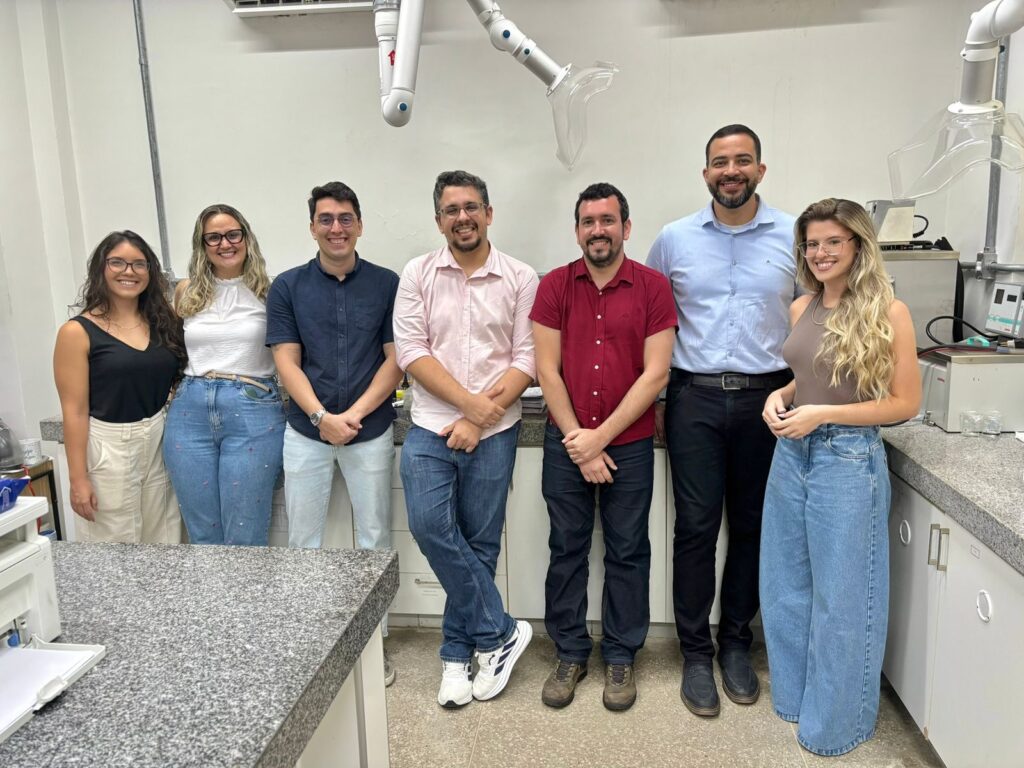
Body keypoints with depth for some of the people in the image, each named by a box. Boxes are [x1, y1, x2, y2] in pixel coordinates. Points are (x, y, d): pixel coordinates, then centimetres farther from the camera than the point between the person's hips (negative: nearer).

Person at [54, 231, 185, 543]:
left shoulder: (163, 322, 8)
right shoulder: (79, 332, -6)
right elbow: (74, 411, -9)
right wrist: (78, 479, -11)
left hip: (162, 444, 4)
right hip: (108, 449, -4)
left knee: (162, 546, 12)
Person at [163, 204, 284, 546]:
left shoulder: (268, 291, 2)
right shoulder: (187, 292, 11)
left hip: (253, 412, -3)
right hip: (190, 411, 3)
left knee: (245, 536, 2)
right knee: (202, 534, 11)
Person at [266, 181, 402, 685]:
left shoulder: (386, 284, 0)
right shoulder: (287, 287, 2)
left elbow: (395, 359, -3)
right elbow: (287, 362, -2)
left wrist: (355, 414, -14)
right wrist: (322, 417, -16)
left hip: (371, 431, 0)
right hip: (306, 431, 1)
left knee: (374, 539, 8)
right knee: (303, 541, 9)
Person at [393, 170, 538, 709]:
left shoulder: (520, 279, 2)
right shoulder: (418, 274, 4)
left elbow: (526, 360, -3)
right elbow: (411, 351, -4)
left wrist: (479, 419, -13)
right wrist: (473, 401, -13)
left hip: (494, 433, 0)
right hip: (431, 427, 1)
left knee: (479, 543, 6)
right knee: (430, 526, -15)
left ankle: (457, 654, 24)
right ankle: (500, 633, 4)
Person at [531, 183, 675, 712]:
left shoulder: (653, 287, -3)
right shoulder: (555, 286, 1)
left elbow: (656, 374, -8)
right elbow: (547, 370, -3)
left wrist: (601, 436, -12)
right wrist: (577, 441, -9)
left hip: (629, 444, -1)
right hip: (565, 443, 1)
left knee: (627, 553, 9)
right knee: (566, 549, 11)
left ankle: (620, 657, 27)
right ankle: (570, 654, 27)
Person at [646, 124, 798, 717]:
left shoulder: (794, 237, 3)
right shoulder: (674, 239, 4)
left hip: (766, 400, 1)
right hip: (695, 400, 0)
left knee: (753, 527, 10)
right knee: (696, 528, 1)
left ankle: (736, 642, 28)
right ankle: (696, 653, 17)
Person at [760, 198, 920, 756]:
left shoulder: (888, 312, -12)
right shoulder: (801, 309, 6)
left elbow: (906, 403, -10)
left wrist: (822, 415, -19)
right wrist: (779, 396, -2)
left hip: (848, 462, -6)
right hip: (791, 456, 6)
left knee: (840, 595, 8)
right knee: (785, 584, 17)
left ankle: (834, 720, 29)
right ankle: (794, 694, 39)